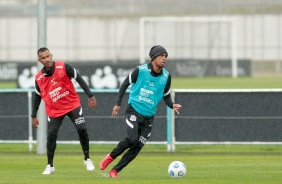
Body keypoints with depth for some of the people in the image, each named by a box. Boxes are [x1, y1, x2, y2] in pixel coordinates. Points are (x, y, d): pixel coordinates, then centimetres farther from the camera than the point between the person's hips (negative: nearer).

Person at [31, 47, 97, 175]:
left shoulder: (64, 67, -12)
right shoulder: (39, 78, -4)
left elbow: (79, 80, -7)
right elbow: (37, 97, 10)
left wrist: (90, 96, -12)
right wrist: (33, 116, 12)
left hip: (73, 105, -2)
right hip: (54, 110, 2)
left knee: (82, 130, -13)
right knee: (51, 136, -7)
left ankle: (87, 159, 5)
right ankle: (50, 166, 9)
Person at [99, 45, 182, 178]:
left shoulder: (166, 76, 0)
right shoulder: (140, 71, -10)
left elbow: (166, 96, 11)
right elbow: (125, 84, 2)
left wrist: (172, 106, -10)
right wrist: (118, 104, -1)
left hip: (149, 116, 4)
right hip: (134, 110, -4)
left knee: (138, 146, -3)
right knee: (132, 139, -24)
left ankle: (115, 170, 8)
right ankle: (110, 157, 1)